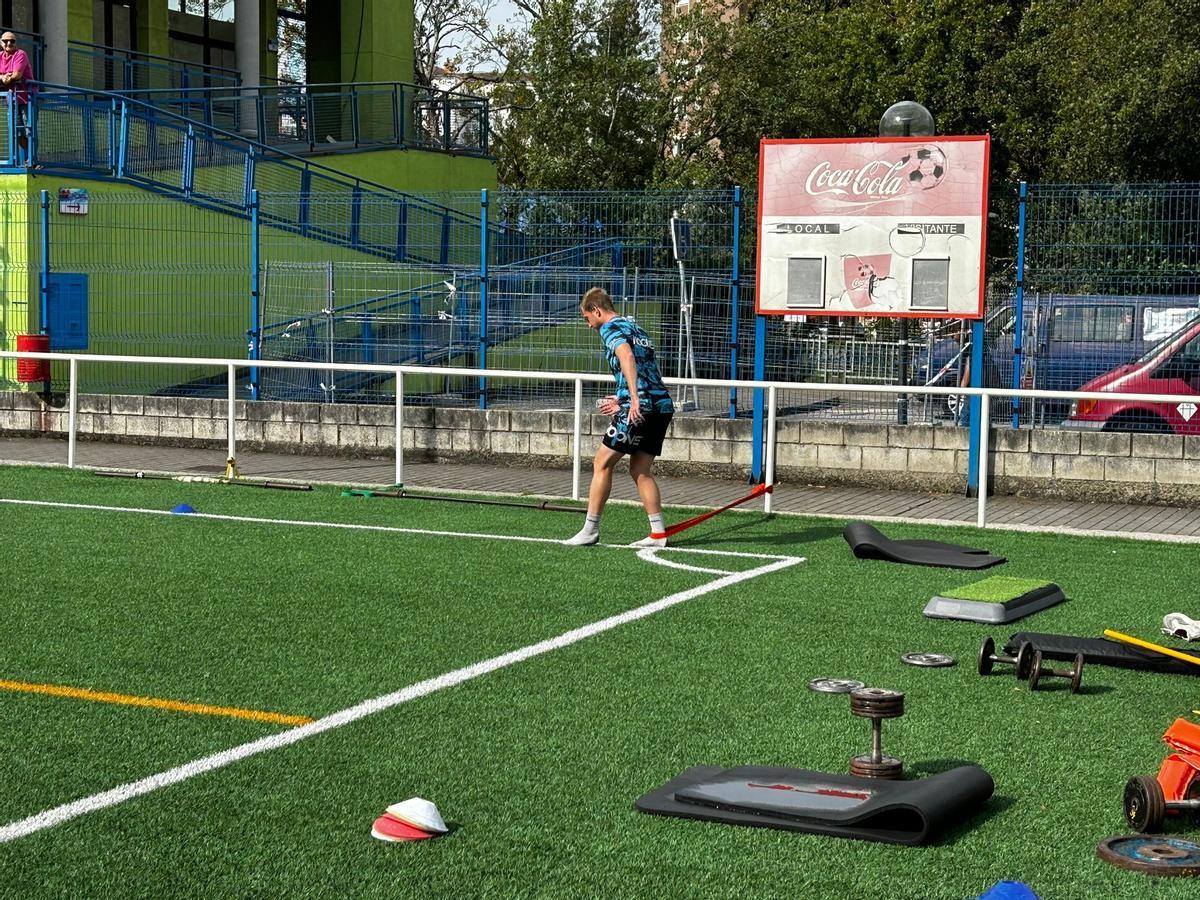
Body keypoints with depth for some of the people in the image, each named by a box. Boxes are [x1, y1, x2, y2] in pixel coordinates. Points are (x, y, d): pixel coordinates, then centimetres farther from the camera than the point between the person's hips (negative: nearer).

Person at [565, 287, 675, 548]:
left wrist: (634, 399, -30)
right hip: (662, 404, 8)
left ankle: (590, 529, 3)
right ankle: (658, 533, 8)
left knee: (602, 464, 2)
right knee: (639, 469, 13)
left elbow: (627, 356, -21)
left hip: (641, 407, -8)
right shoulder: (635, 327, 25)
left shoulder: (611, 328, -1)